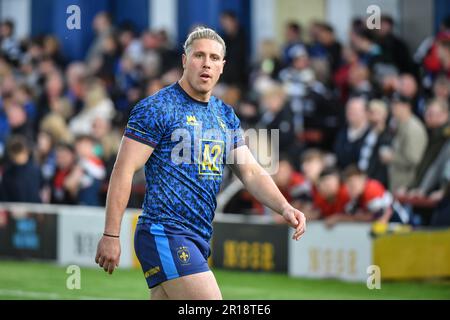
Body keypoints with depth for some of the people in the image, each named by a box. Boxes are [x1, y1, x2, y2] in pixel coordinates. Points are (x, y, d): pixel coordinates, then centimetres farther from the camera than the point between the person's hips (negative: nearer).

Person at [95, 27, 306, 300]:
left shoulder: (226, 116, 15)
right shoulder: (156, 108, -8)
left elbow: (251, 172, 13)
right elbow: (124, 171, -11)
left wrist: (284, 208, -6)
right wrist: (111, 235, -16)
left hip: (198, 237, 8)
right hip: (165, 233, -8)